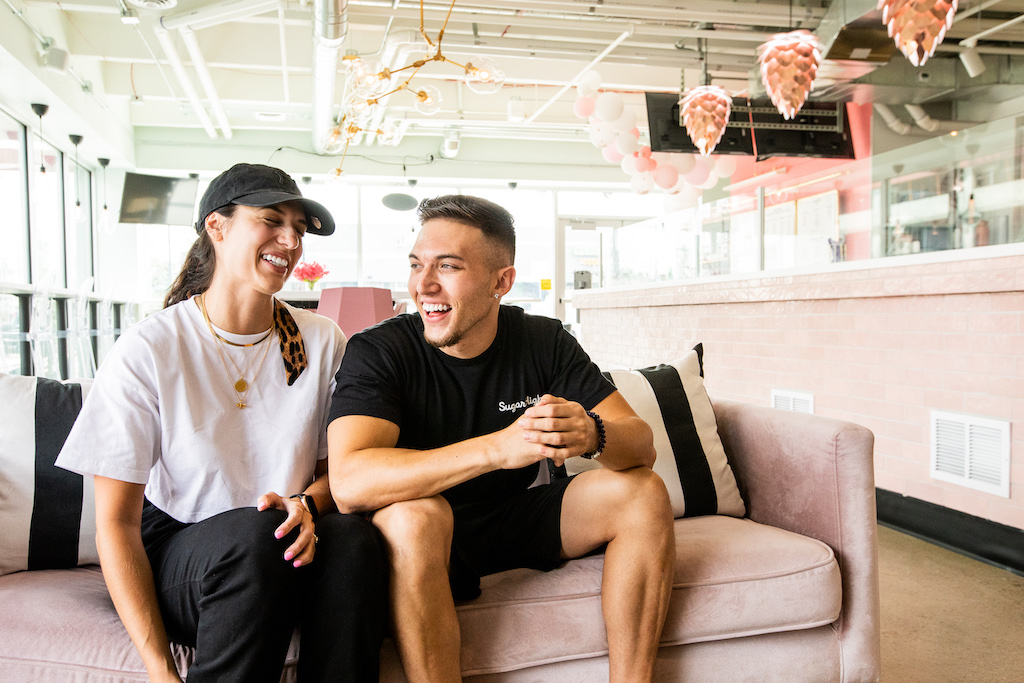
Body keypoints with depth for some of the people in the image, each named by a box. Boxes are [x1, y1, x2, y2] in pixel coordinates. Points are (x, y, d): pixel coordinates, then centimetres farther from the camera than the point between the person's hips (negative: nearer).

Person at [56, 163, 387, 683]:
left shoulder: (322, 341, 0)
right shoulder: (147, 351, -9)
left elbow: (337, 468, 7)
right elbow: (116, 523, -10)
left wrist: (307, 505, -18)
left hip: (283, 554, 3)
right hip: (175, 552, -2)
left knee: (354, 538, -29)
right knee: (254, 533, -34)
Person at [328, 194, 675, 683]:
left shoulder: (545, 342, -8)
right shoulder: (377, 352, -17)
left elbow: (642, 445, -11)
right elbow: (349, 484, -33)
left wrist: (591, 435, -37)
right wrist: (499, 446, -43)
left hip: (521, 521, 4)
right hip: (429, 536, -3)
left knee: (644, 493, -14)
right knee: (412, 513, -36)